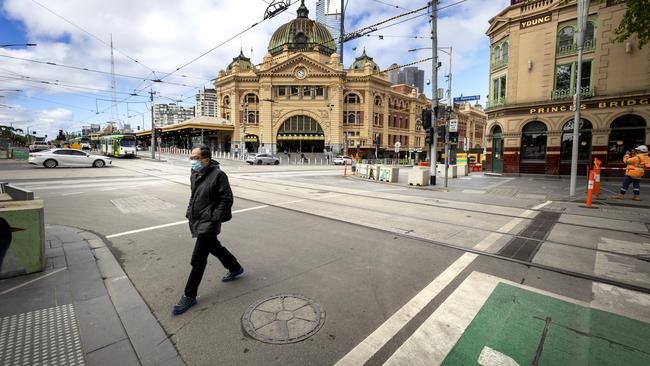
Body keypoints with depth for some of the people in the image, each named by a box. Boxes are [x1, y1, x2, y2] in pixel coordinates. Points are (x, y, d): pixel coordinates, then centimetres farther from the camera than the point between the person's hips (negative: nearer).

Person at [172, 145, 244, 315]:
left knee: (198, 260, -2)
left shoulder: (218, 175, -17)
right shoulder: (194, 175, 7)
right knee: (214, 247, 23)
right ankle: (235, 268, 45)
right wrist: (189, 213, 13)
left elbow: (227, 199, -17)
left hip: (208, 223, -9)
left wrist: (215, 218, -19)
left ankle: (189, 296, 14)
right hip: (196, 221, 9)